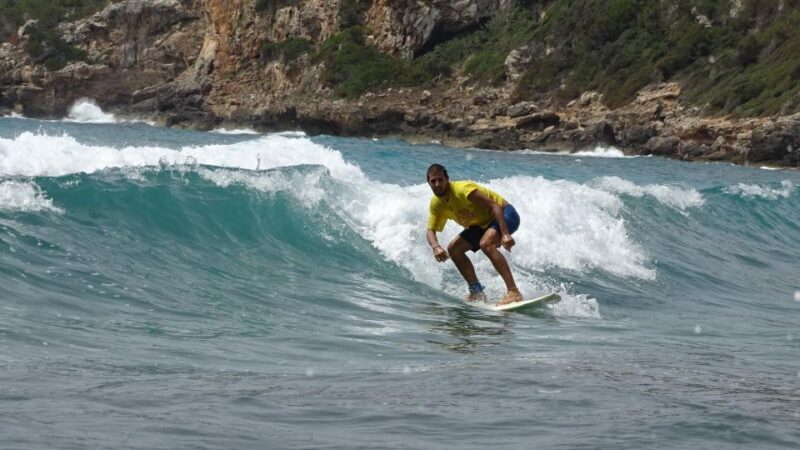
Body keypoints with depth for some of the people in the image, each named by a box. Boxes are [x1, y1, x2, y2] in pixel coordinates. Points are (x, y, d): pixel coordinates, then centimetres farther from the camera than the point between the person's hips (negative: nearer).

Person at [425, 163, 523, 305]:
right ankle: (477, 292, 8)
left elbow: (494, 206, -30)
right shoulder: (436, 204, -3)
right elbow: (431, 231, -2)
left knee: (486, 244, -35)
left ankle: (514, 292, -41)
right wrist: (436, 247, -26)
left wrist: (505, 234, -40)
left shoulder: (462, 189, -28)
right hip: (483, 223, 9)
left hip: (505, 214, -9)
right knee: (453, 249, 3)